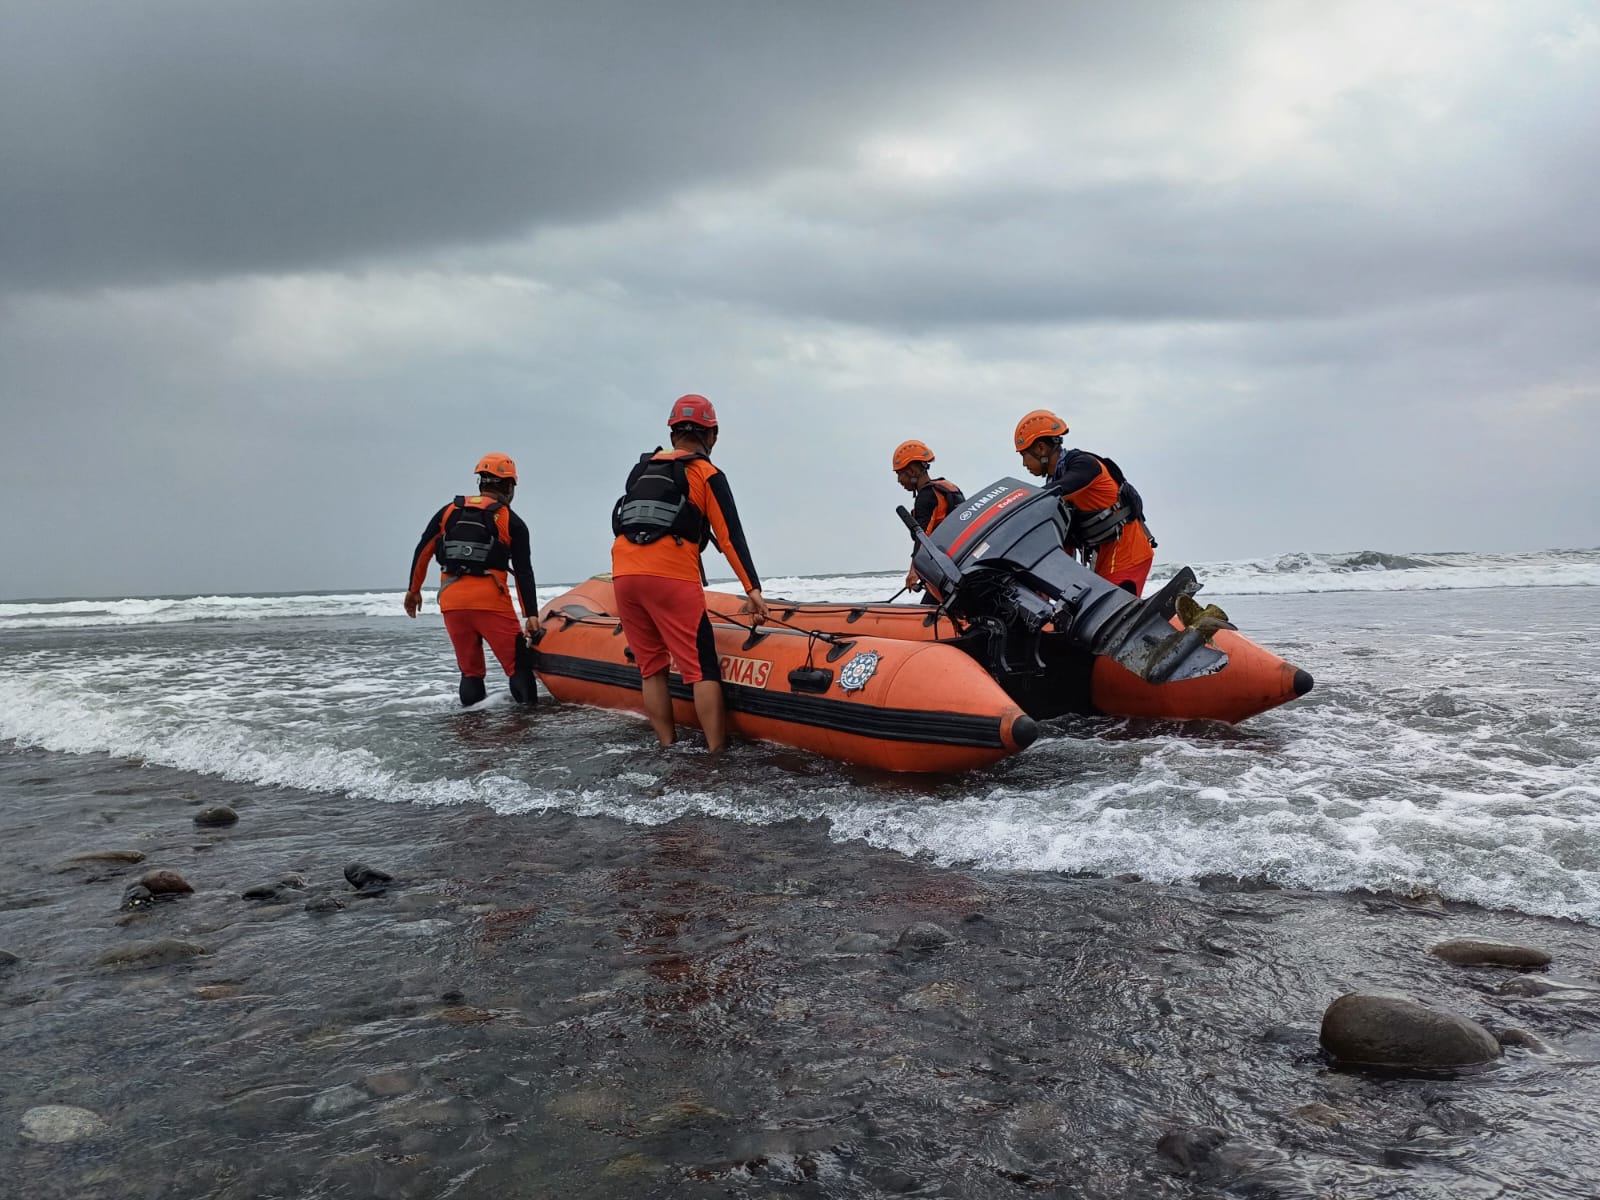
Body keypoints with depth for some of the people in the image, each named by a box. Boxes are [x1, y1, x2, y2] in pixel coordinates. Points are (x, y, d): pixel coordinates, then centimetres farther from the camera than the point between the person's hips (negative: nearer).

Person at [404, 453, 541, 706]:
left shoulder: (449, 511, 14)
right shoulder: (512, 522, 4)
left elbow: (423, 551, 13)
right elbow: (523, 573, -2)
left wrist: (414, 589, 24)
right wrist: (531, 614, -3)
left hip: (451, 601, 4)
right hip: (490, 601, -4)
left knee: (469, 669, 15)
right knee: (518, 663, 1)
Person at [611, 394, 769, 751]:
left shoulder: (642, 469, 22)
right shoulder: (707, 474, 7)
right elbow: (730, 536, -1)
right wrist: (753, 588, -5)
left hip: (623, 574, 5)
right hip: (671, 576, -5)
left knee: (651, 668, 13)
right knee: (702, 670, -3)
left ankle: (668, 748, 13)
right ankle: (717, 754, -8)